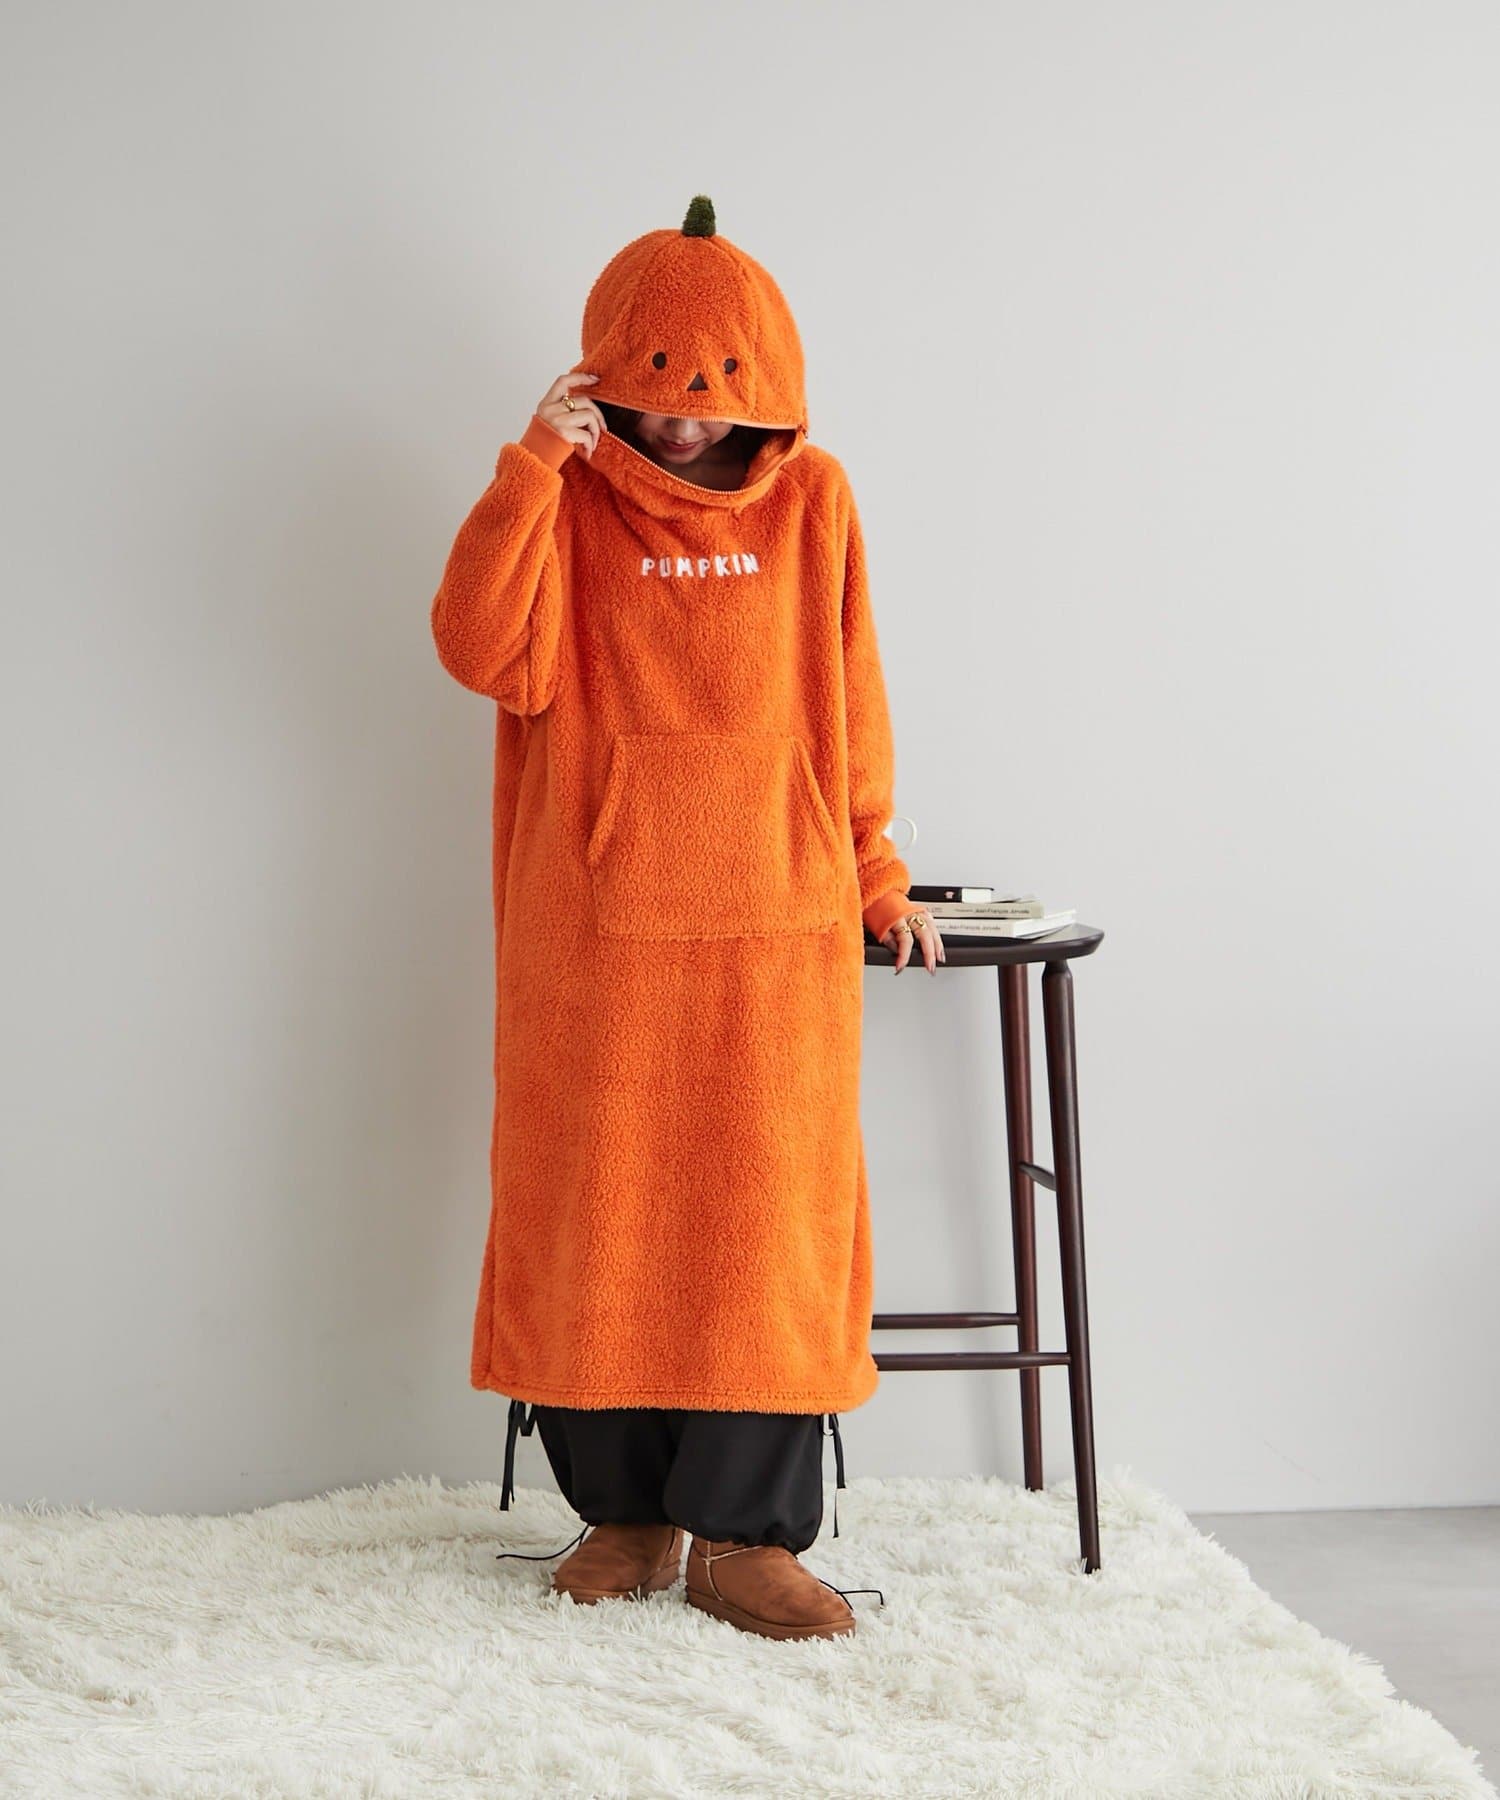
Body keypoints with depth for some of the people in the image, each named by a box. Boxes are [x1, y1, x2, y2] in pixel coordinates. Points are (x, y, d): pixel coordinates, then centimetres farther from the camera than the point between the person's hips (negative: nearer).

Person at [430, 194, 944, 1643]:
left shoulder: (809, 499, 8)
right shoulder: (569, 499, 4)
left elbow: (850, 698, 13)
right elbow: (481, 654, -11)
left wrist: (875, 871, 13)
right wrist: (529, 469, -16)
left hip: (777, 922, 1)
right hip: (595, 925, 0)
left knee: (771, 1220, -1)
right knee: (597, 1211, 4)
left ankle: (746, 1534, 8)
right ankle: (624, 1510, 18)